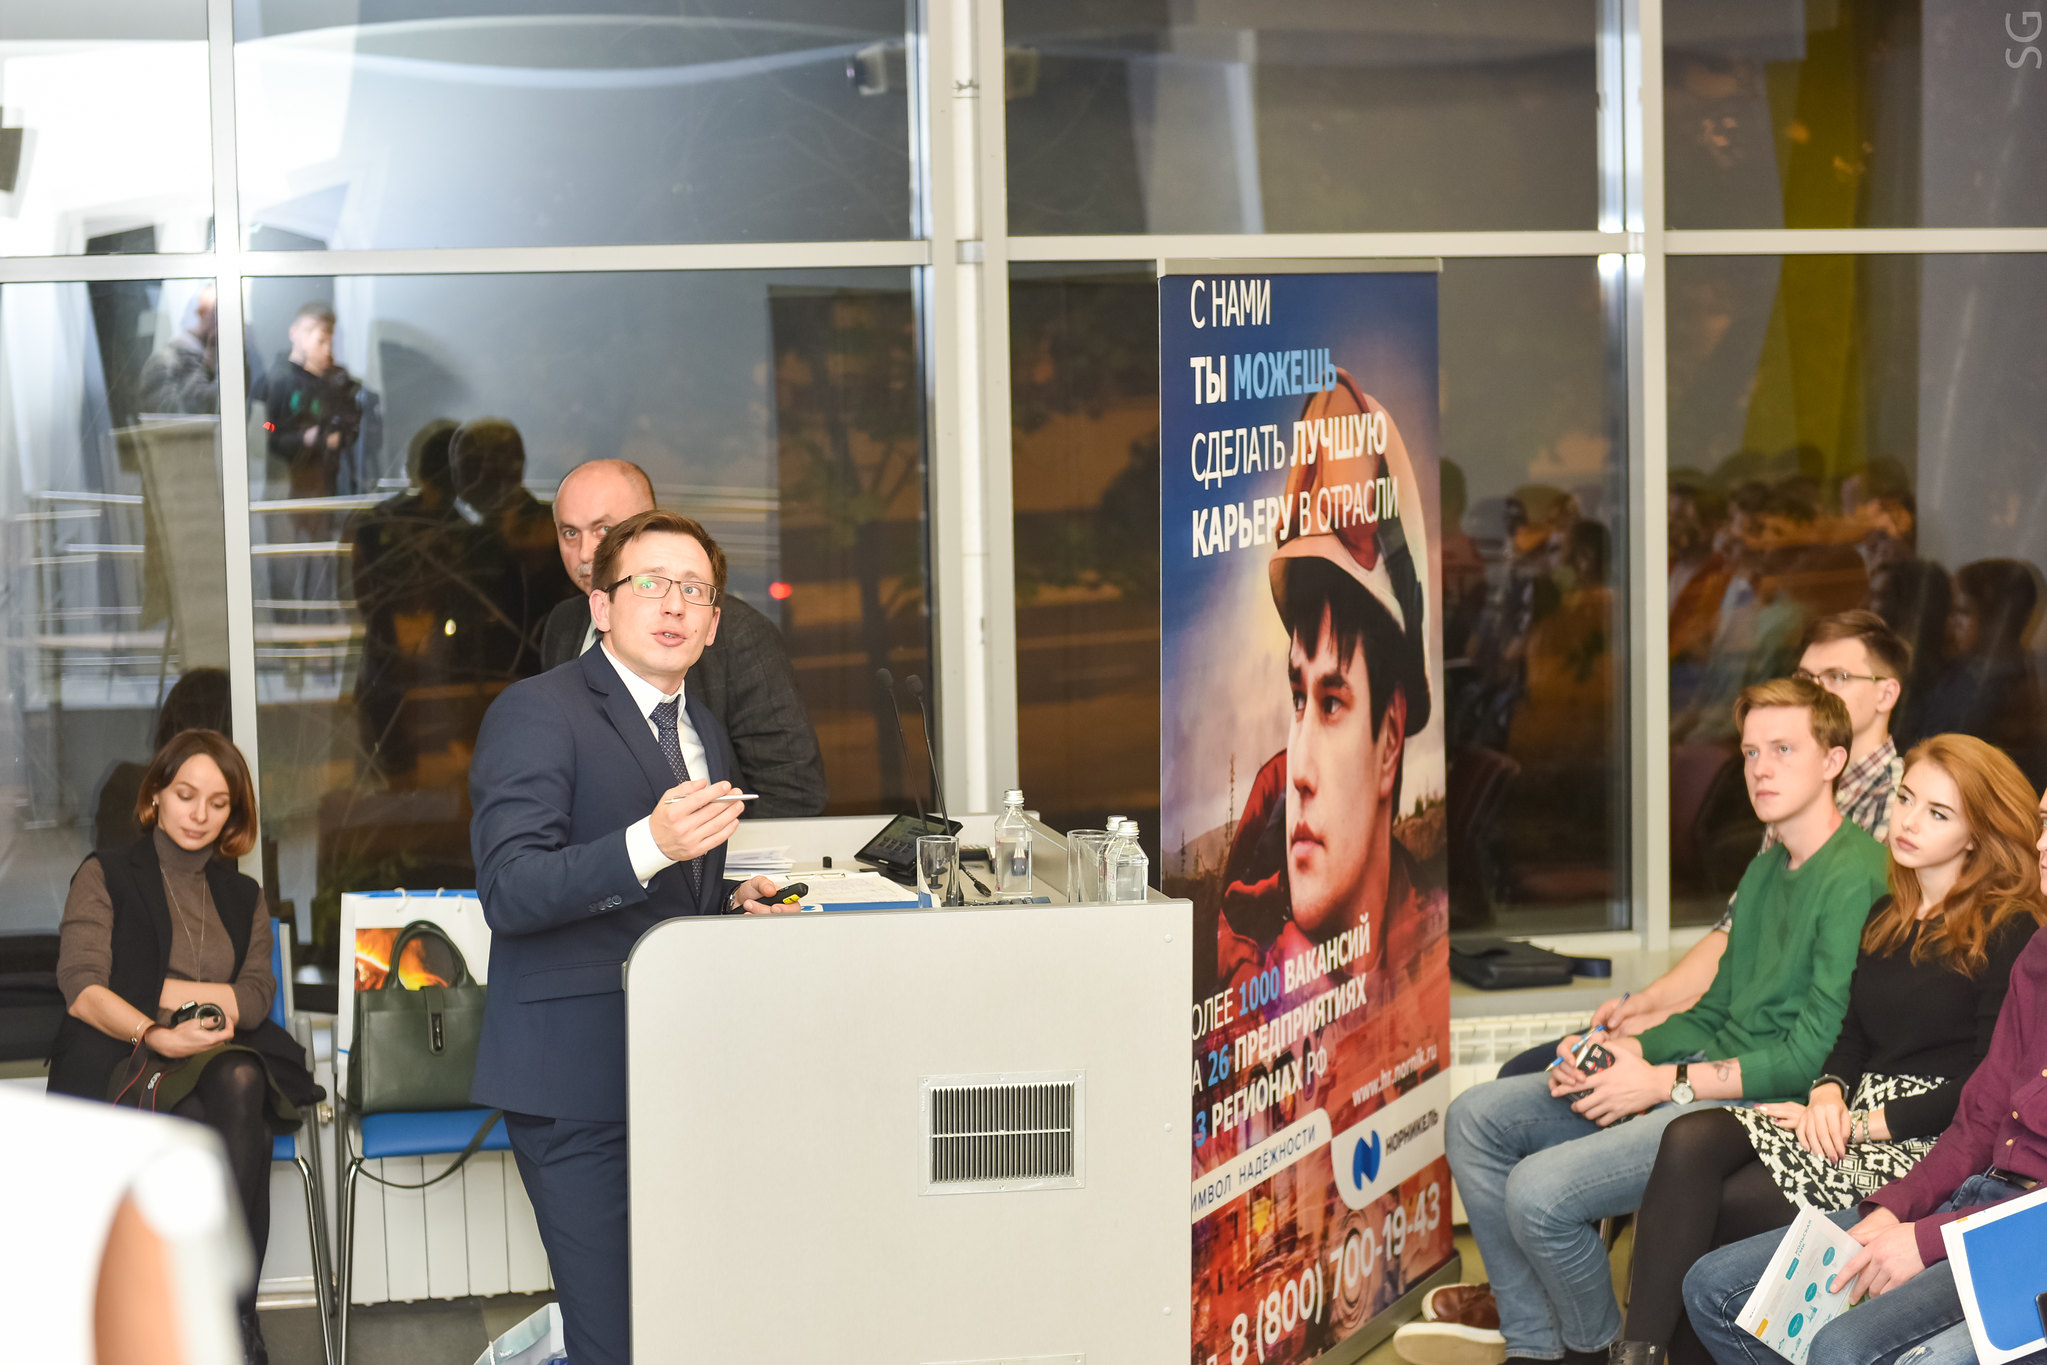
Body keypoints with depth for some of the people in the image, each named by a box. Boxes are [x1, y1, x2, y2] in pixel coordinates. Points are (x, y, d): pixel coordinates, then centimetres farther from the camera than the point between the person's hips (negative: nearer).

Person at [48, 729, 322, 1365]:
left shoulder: (243, 897, 23)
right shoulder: (106, 875, 10)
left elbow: (255, 997, 7)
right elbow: (81, 991, -5)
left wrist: (156, 987, -4)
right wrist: (155, 1034, -21)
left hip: (221, 1057, 3)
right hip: (121, 1062, -3)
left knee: (240, 1082, -36)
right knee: (238, 1129, -35)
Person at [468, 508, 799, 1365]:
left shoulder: (703, 731, 20)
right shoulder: (538, 713, -6)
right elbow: (509, 891, -18)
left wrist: (733, 903, 10)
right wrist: (649, 846, -30)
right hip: (580, 1077, -8)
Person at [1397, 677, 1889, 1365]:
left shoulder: (1858, 876, -16)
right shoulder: (1767, 869, 17)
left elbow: (1814, 1054, -20)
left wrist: (1666, 1083, -16)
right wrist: (1622, 1050, 1)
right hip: (1709, 1069, 10)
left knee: (1540, 1190, -24)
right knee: (1475, 1117, 5)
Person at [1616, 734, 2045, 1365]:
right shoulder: (1887, 916, 18)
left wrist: (1864, 1124, -11)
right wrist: (1830, 1092, -1)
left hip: (1928, 1145, -7)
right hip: (1853, 1111, 7)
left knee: (1713, 1209, -22)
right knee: (1689, 1142, -21)